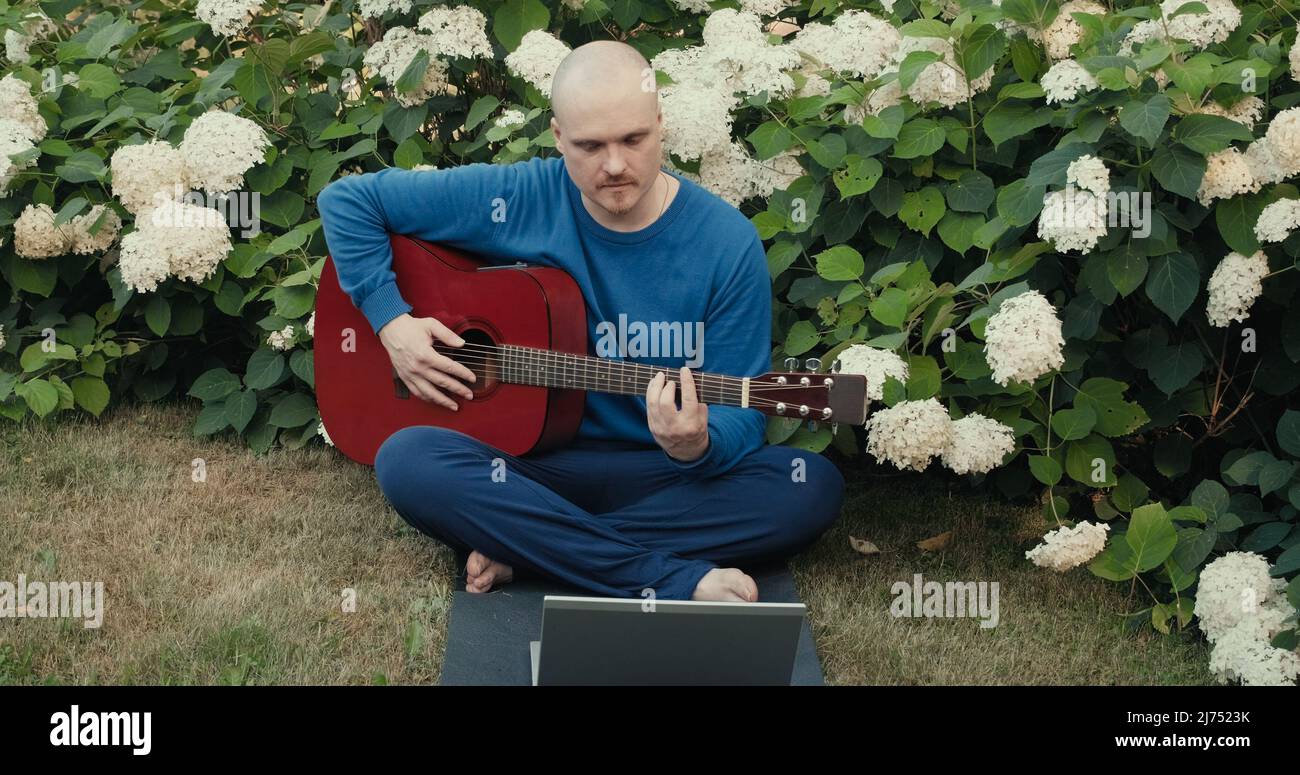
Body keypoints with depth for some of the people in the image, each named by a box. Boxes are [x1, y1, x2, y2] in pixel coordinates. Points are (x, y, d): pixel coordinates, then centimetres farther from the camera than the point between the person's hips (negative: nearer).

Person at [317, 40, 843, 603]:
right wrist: (391, 320, -8)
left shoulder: (728, 245, -8)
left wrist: (698, 446, -31)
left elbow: (740, 418, -8)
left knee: (814, 487, -27)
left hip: (669, 477, 0)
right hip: (532, 461, 0)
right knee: (405, 460, -30)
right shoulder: (515, 201, -6)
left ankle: (524, 546, -22)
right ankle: (677, 581, -30)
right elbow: (347, 199, 3)